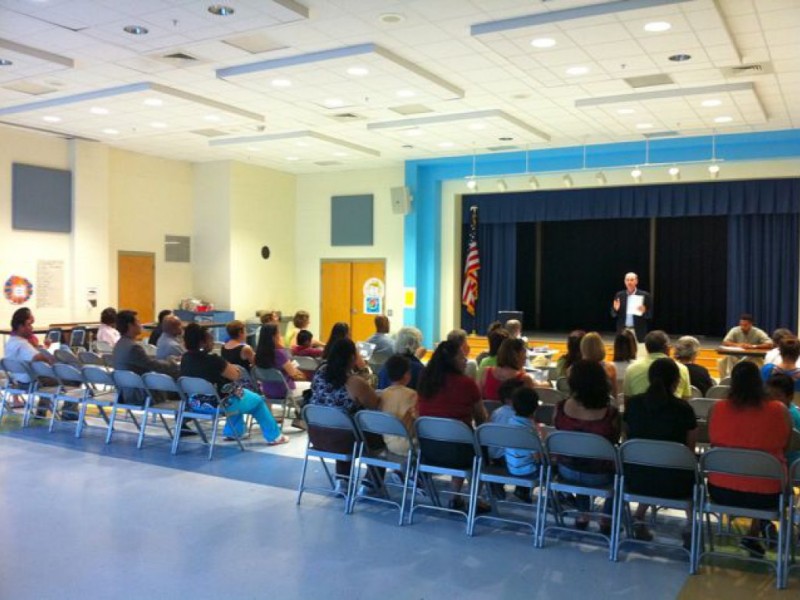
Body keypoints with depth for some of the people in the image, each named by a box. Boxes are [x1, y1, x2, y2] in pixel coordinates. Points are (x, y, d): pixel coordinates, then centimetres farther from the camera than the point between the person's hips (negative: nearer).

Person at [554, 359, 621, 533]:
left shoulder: (561, 407, -17)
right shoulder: (611, 413, -25)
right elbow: (615, 441, -4)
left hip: (567, 471, 3)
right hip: (598, 476, -2)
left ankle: (583, 514, 42)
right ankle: (607, 519, 35)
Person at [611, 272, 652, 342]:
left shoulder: (645, 295, 0)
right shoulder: (619, 295, 8)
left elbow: (650, 315, 1)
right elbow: (613, 314, 9)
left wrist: (644, 311, -19)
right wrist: (615, 309, -12)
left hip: (638, 332, -2)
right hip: (622, 331, 2)